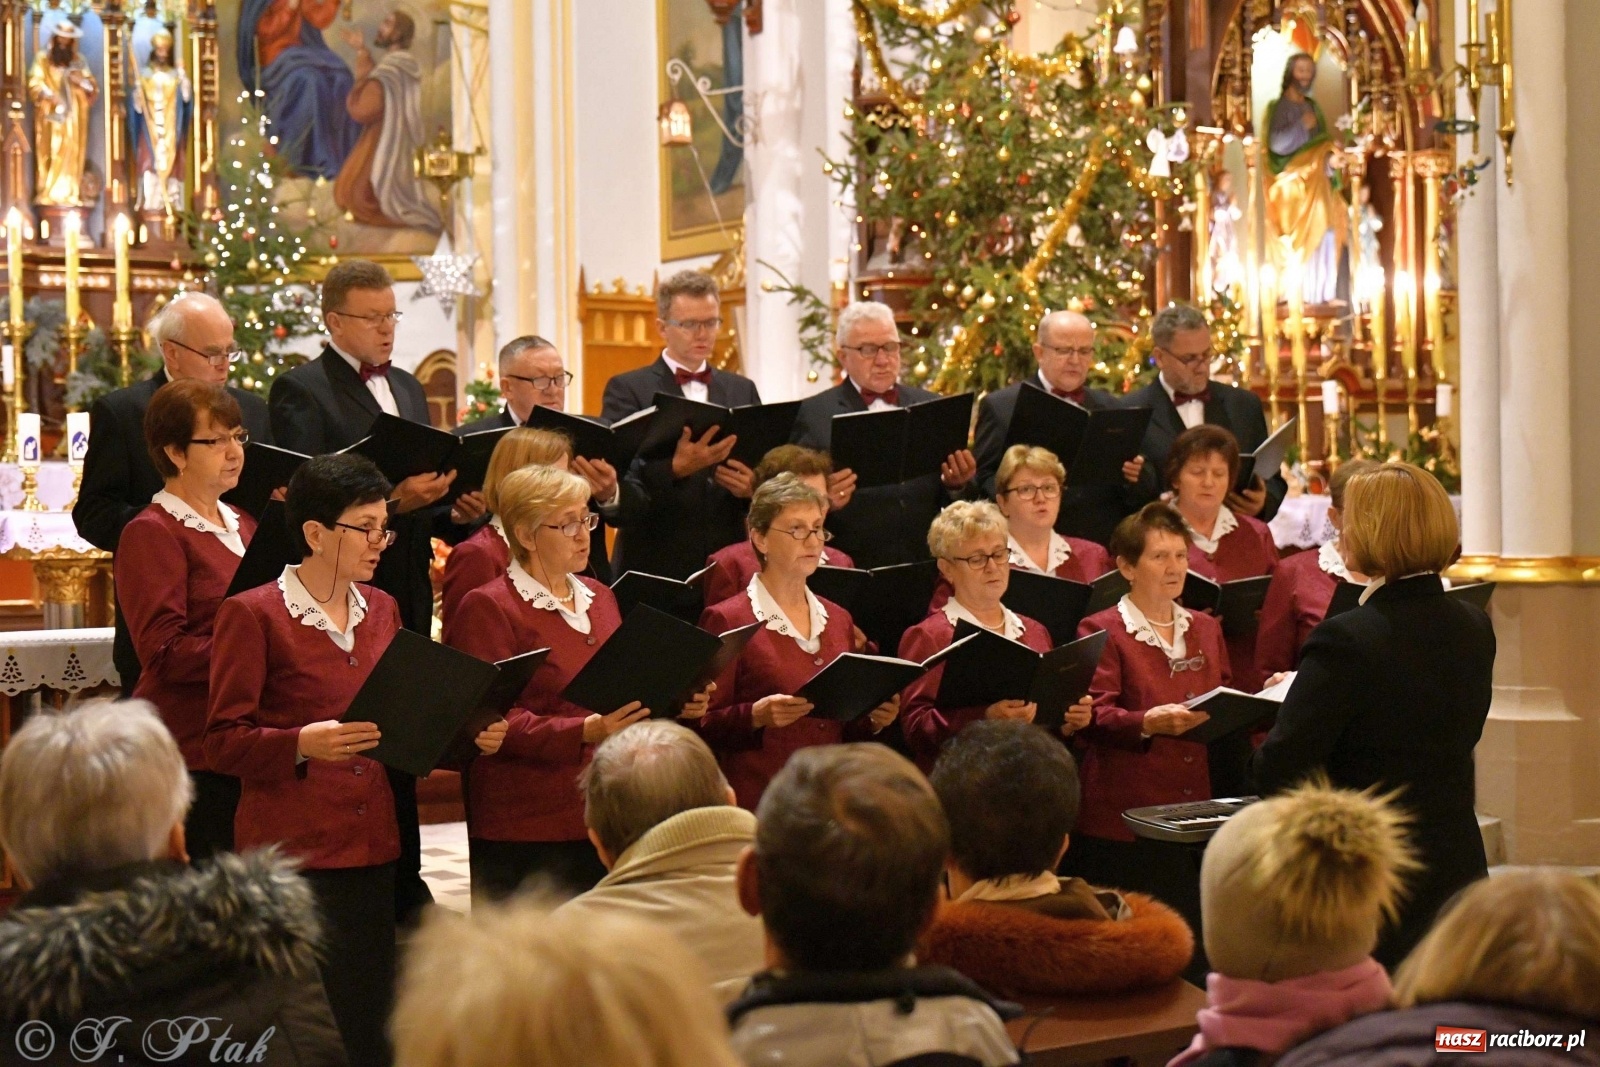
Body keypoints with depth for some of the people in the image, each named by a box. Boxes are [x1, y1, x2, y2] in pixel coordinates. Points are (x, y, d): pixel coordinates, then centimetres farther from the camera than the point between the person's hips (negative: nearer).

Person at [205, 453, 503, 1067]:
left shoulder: (381, 610, 14)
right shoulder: (253, 614, -6)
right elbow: (224, 743, -9)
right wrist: (303, 744, -25)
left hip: (371, 848, 6)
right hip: (291, 849, -6)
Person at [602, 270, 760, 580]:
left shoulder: (742, 390, 15)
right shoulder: (627, 390, 1)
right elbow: (617, 476, -9)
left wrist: (752, 487, -8)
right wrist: (675, 469, -26)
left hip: (727, 563, 4)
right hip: (654, 566, -3)